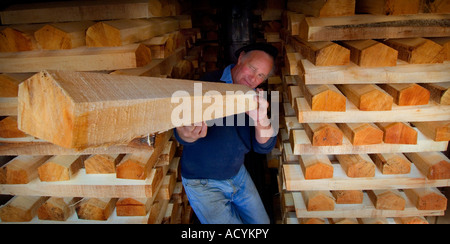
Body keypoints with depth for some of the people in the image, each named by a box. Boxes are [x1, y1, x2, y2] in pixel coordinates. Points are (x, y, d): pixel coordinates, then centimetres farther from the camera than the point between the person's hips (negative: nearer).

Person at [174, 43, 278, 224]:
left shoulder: (255, 97, -4)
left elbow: (264, 147, -13)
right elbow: (181, 132, -29)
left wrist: (262, 120, -34)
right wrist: (187, 134, -54)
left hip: (238, 174, 6)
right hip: (202, 182, -5)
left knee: (262, 222, 15)